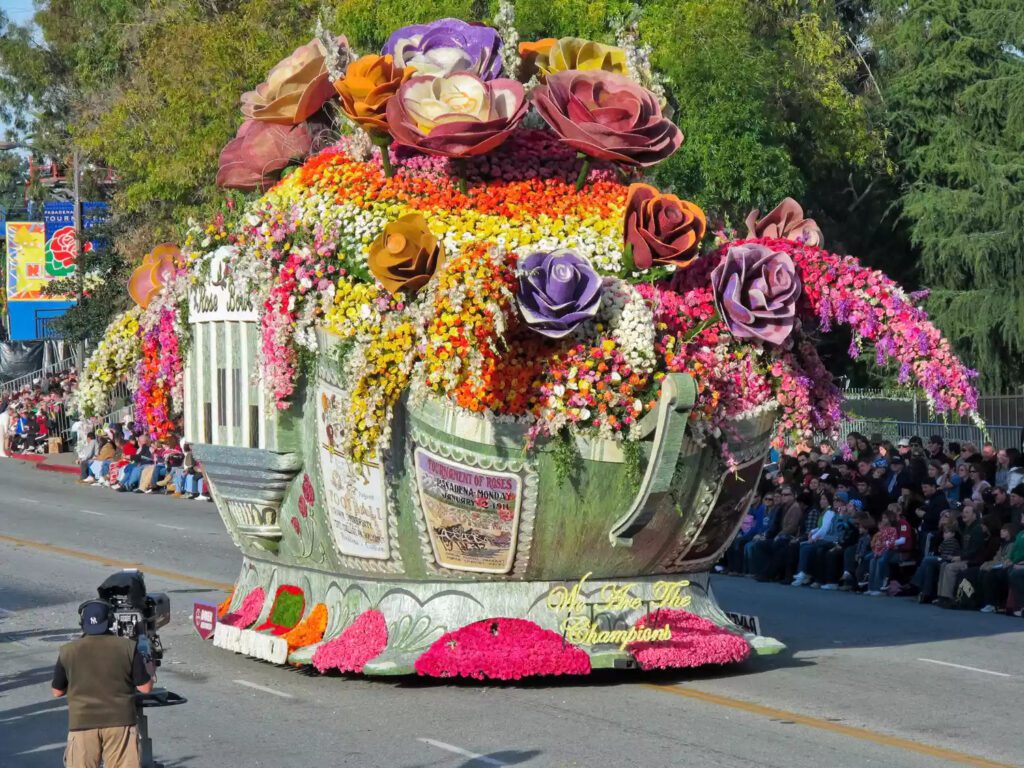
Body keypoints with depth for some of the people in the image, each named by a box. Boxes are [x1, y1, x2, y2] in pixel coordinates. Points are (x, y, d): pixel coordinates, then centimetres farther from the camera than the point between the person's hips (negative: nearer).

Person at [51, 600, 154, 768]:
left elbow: (57, 691, 8)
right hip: (120, 721, 0)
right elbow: (145, 687, -1)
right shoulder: (127, 647, -3)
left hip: (82, 723, 0)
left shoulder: (67, 652, -1)